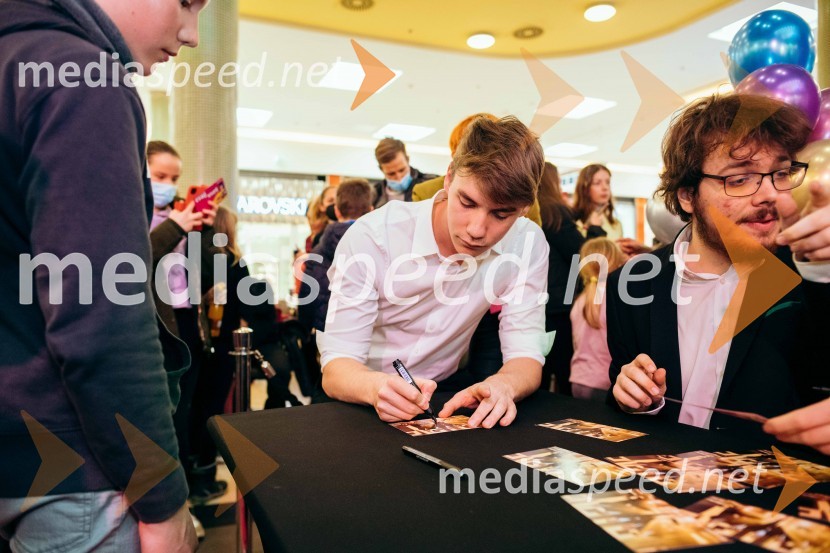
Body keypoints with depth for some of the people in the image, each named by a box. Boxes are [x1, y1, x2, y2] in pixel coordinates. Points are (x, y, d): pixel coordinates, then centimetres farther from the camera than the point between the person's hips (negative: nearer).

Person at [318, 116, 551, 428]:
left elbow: (526, 358, -12)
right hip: (362, 402, 0)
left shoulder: (528, 245, -13)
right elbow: (337, 367, -20)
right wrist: (375, 387, -42)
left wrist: (503, 385, -34)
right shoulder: (371, 237, -21)